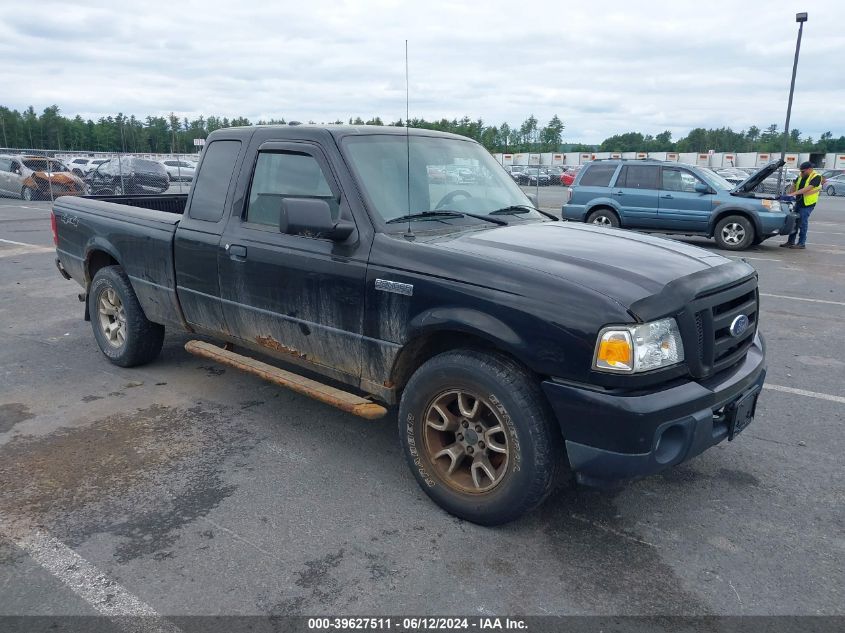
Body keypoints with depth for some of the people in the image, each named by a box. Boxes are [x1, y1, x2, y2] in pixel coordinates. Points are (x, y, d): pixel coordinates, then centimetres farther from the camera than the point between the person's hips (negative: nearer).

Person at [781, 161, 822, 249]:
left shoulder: (816, 177, -13)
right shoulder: (801, 176, 9)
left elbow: (807, 188, -24)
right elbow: (794, 185, 14)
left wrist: (794, 193, -31)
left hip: (807, 204, -7)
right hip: (798, 202, 7)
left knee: (803, 224, -5)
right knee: (794, 222, 9)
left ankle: (802, 243, 2)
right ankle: (790, 241, 17)